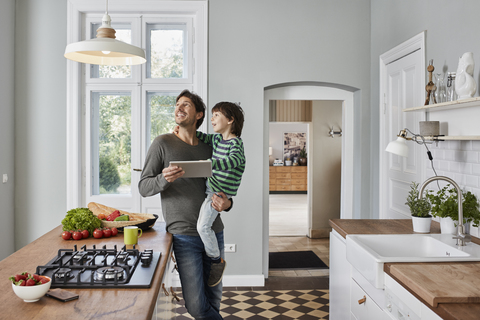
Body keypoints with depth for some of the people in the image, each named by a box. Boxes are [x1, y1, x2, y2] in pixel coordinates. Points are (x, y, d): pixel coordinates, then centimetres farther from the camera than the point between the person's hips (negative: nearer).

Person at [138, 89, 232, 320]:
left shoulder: (208, 149, 11)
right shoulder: (163, 143, 0)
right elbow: (143, 187, -1)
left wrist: (227, 204, -5)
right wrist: (164, 179, -23)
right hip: (185, 235, -4)